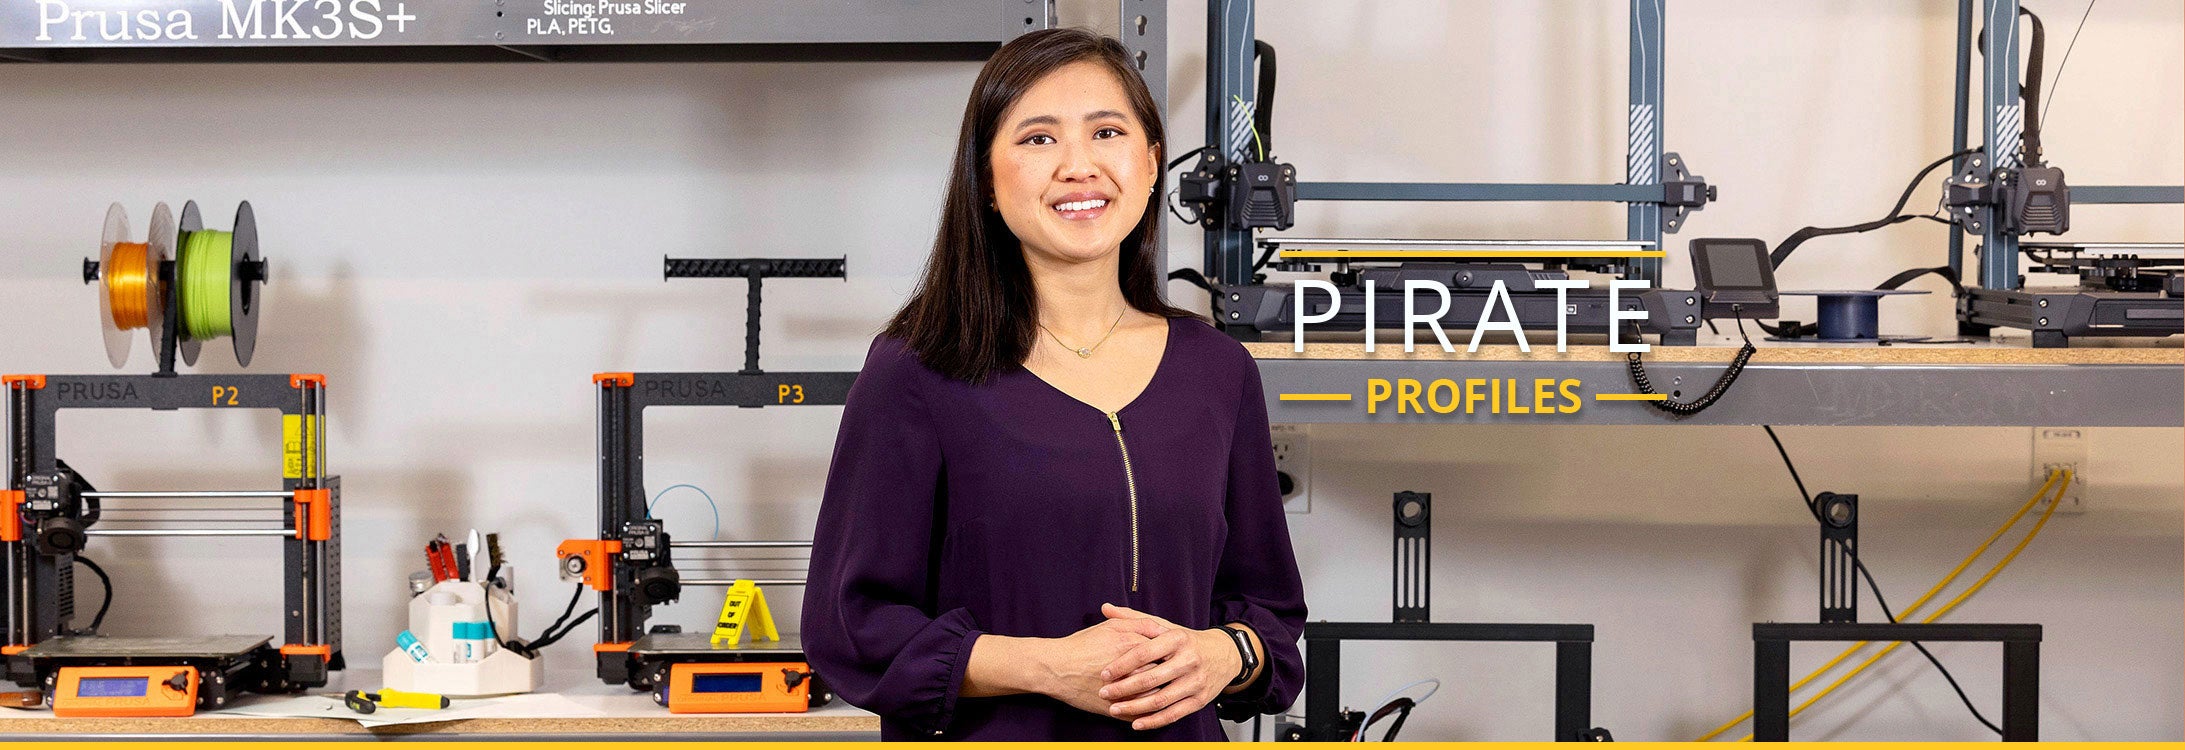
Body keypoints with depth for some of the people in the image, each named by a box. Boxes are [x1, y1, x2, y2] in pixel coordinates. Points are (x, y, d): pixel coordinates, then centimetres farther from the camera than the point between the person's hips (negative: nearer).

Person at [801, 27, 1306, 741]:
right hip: (987, 741, -3)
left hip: (1178, 737, 3)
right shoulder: (917, 373, -9)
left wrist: (1223, 655, -11)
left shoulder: (1218, 373, 3)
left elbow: (1271, 607, 10)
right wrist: (1047, 665, -20)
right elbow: (848, 627, -11)